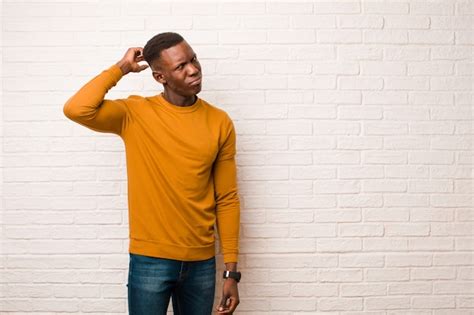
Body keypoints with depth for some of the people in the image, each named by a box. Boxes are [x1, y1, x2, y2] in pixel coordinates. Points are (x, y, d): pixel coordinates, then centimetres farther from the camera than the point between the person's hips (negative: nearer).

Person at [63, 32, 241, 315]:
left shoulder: (220, 122, -2)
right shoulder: (134, 114, -6)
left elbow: (227, 199, 1)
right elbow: (76, 110, -25)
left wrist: (231, 271, 0)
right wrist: (121, 68, -12)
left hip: (201, 262, 3)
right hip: (150, 260, -2)